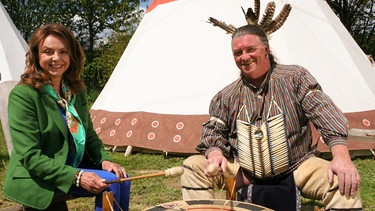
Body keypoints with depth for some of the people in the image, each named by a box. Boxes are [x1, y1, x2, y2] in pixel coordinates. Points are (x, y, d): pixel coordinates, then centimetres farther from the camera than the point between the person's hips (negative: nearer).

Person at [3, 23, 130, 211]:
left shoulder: (77, 91, 5)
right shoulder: (22, 95, -17)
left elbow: (89, 135, 13)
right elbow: (30, 157, -21)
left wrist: (104, 160, -7)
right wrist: (76, 176, -29)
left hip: (73, 168, 7)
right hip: (36, 180, -7)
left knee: (121, 179, -11)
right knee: (109, 182, -20)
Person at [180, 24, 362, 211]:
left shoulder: (295, 77, -2)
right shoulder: (226, 96, 6)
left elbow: (324, 112, -11)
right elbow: (213, 131, 7)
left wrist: (341, 155, -27)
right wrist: (214, 152, -19)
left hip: (296, 169, -2)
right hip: (243, 173, 2)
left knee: (343, 178, -28)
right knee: (193, 166, -14)